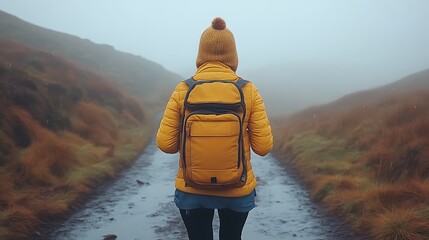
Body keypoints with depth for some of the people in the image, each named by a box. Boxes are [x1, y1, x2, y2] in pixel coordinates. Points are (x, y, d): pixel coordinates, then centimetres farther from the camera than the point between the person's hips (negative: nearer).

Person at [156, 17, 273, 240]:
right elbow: (263, 146, -8)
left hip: (192, 189, 0)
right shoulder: (248, 91, -9)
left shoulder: (183, 90, -9)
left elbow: (165, 143, -8)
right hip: (237, 190, 0)